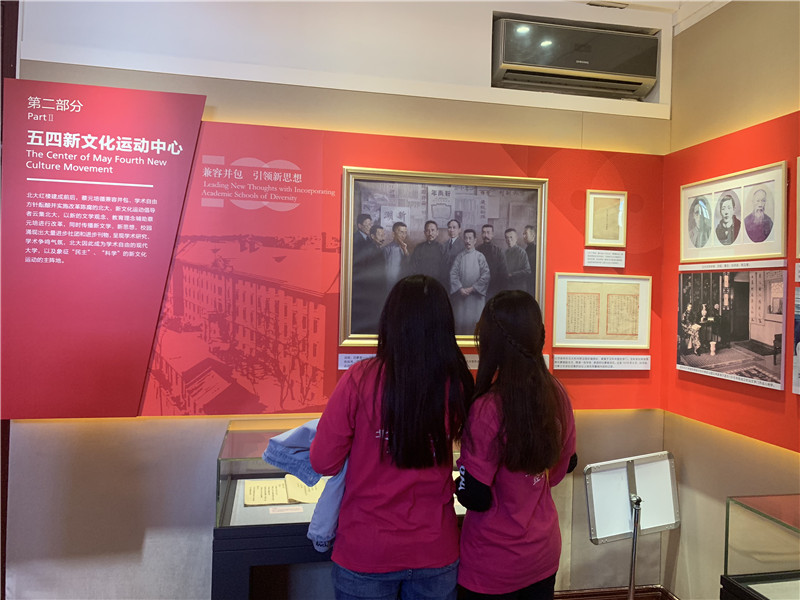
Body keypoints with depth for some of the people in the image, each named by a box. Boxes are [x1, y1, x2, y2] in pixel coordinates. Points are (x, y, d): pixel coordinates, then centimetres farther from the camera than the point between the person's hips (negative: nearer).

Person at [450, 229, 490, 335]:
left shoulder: (480, 256, 0)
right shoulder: (459, 257, 6)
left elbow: (486, 275, -6)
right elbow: (453, 273, 0)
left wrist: (472, 288, -11)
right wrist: (460, 288, -12)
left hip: (476, 294, -2)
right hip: (461, 294, 2)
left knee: (474, 320, -2)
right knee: (460, 320, 3)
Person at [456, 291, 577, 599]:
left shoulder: (489, 409, -27)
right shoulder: (557, 394, -7)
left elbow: (475, 497, -22)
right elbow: (566, 464, 7)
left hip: (494, 567, -5)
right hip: (544, 551, 6)